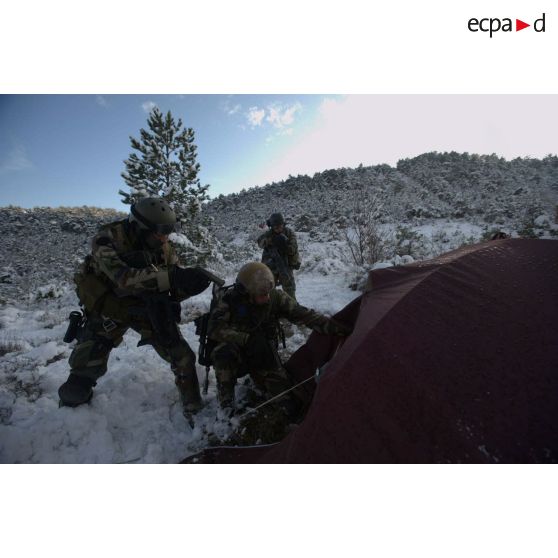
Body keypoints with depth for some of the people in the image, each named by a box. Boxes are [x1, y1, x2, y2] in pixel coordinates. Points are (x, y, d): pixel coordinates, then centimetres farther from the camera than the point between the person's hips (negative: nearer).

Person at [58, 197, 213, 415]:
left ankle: (194, 407, 22)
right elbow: (122, 276, -43)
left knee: (182, 358, -4)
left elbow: (175, 288, -10)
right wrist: (171, 277, -54)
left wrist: (190, 284, -34)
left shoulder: (164, 248, -13)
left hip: (148, 307, 3)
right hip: (109, 309, -2)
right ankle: (72, 402, 37)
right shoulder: (107, 239, -25)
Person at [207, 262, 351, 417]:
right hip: (237, 353, -1)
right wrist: (248, 339, -37)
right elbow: (215, 328, -27)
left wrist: (333, 325, -27)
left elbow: (303, 314, -17)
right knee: (224, 351, -37)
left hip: (264, 355, 2)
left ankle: (259, 377, 22)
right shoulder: (229, 298, -20)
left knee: (291, 405, -5)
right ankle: (226, 400, -9)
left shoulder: (275, 297, -15)